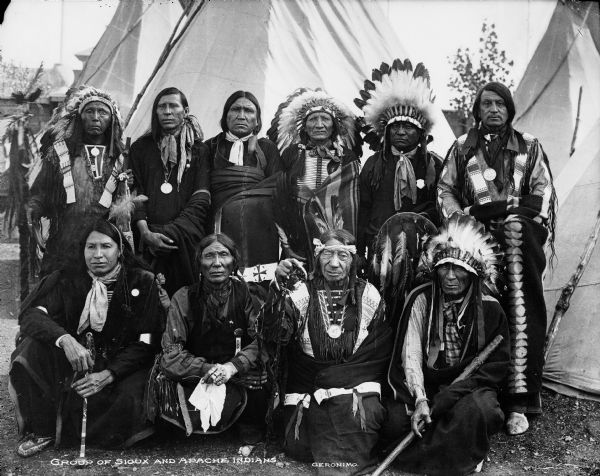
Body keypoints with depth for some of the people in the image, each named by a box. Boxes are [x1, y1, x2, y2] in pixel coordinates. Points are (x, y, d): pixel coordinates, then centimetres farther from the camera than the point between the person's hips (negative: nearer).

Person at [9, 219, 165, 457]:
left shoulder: (142, 282, -7)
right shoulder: (68, 280, -1)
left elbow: (146, 343, -9)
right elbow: (30, 314, -13)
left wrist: (108, 374, -23)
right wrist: (64, 339, -33)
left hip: (122, 363, -2)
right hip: (75, 360, 2)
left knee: (130, 398, -32)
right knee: (32, 348, -22)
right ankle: (41, 430, -5)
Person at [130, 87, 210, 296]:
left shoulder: (199, 150, 12)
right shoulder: (141, 148, 16)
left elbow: (201, 200, 1)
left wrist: (170, 231, -13)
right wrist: (146, 232, -11)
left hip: (187, 235, -1)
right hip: (149, 235, 1)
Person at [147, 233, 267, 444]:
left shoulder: (245, 293, 1)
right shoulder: (184, 298, -1)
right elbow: (172, 352, -7)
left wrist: (233, 366, -23)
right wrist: (206, 369, -22)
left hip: (240, 374, 0)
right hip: (194, 378, 0)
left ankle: (250, 428, 2)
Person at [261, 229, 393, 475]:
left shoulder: (368, 295, 4)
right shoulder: (303, 293, 2)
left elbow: (380, 351, 4)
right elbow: (274, 333, -13)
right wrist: (280, 287, -26)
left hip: (356, 384, 0)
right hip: (307, 388, 0)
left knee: (364, 414, -24)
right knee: (298, 445, -14)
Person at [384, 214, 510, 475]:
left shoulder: (489, 309, -5)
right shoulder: (421, 298, -5)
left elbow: (497, 364, -4)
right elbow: (411, 353, -10)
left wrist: (453, 393, -17)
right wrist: (420, 399, -25)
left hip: (470, 385, -1)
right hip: (425, 383, 1)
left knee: (478, 409, -35)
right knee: (394, 421, -24)